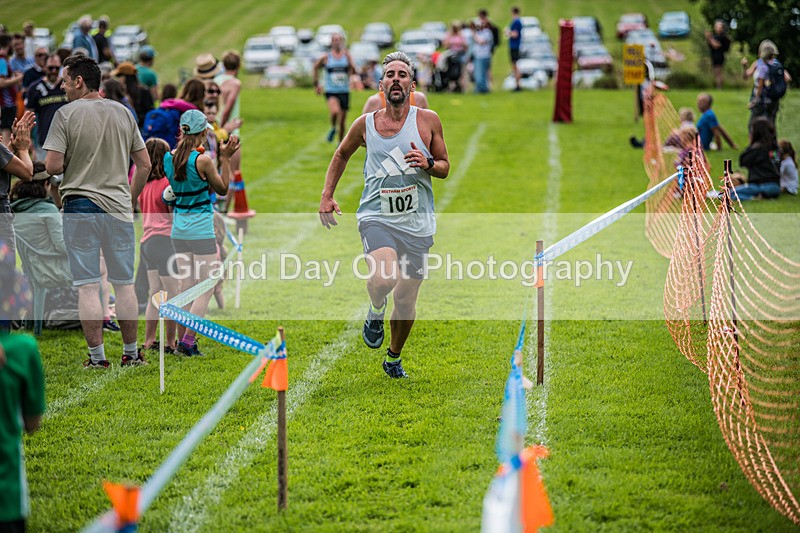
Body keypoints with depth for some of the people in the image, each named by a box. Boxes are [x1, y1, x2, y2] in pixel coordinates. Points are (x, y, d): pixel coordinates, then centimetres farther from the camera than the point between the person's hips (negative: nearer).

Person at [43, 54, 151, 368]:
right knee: (124, 284, 11)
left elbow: (53, 166, -14)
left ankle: (97, 357, 0)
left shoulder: (66, 114, -8)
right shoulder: (123, 113, 6)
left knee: (88, 286, 0)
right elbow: (144, 165, 8)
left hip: (80, 208, -4)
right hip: (119, 208, 4)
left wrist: (72, 162, 8)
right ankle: (131, 353, 16)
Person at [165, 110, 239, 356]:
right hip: (201, 230, -6)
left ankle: (181, 341, 11)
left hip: (178, 230, 6)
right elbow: (222, 189, -2)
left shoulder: (169, 158, 1)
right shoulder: (202, 160, -16)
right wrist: (226, 158, 1)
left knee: (186, 287, 12)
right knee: (205, 288, 1)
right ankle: (187, 342, -6)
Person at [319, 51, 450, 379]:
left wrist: (427, 164, -13)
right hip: (376, 217, -1)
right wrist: (326, 197, 14)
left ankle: (394, 357, 34)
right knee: (384, 278, -30)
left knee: (406, 299, 8)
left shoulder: (427, 120, 1)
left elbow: (445, 168, 10)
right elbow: (341, 155, 22)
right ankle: (375, 311, 6)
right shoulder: (365, 124, 3)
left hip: (416, 223, 1)